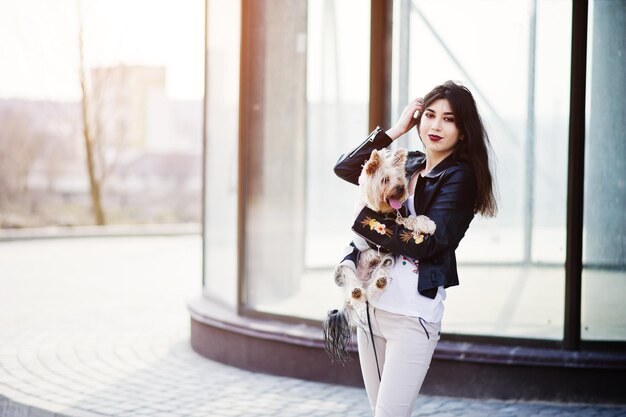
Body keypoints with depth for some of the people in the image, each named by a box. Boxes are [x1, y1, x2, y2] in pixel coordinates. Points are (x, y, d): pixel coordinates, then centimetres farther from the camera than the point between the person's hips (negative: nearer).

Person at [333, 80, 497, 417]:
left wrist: (368, 220, -8)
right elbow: (344, 168, 7)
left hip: (412, 314, -7)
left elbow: (424, 243, -17)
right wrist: (395, 131, 2)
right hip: (371, 304, 7)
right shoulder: (406, 165, 11)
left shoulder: (460, 177, -8)